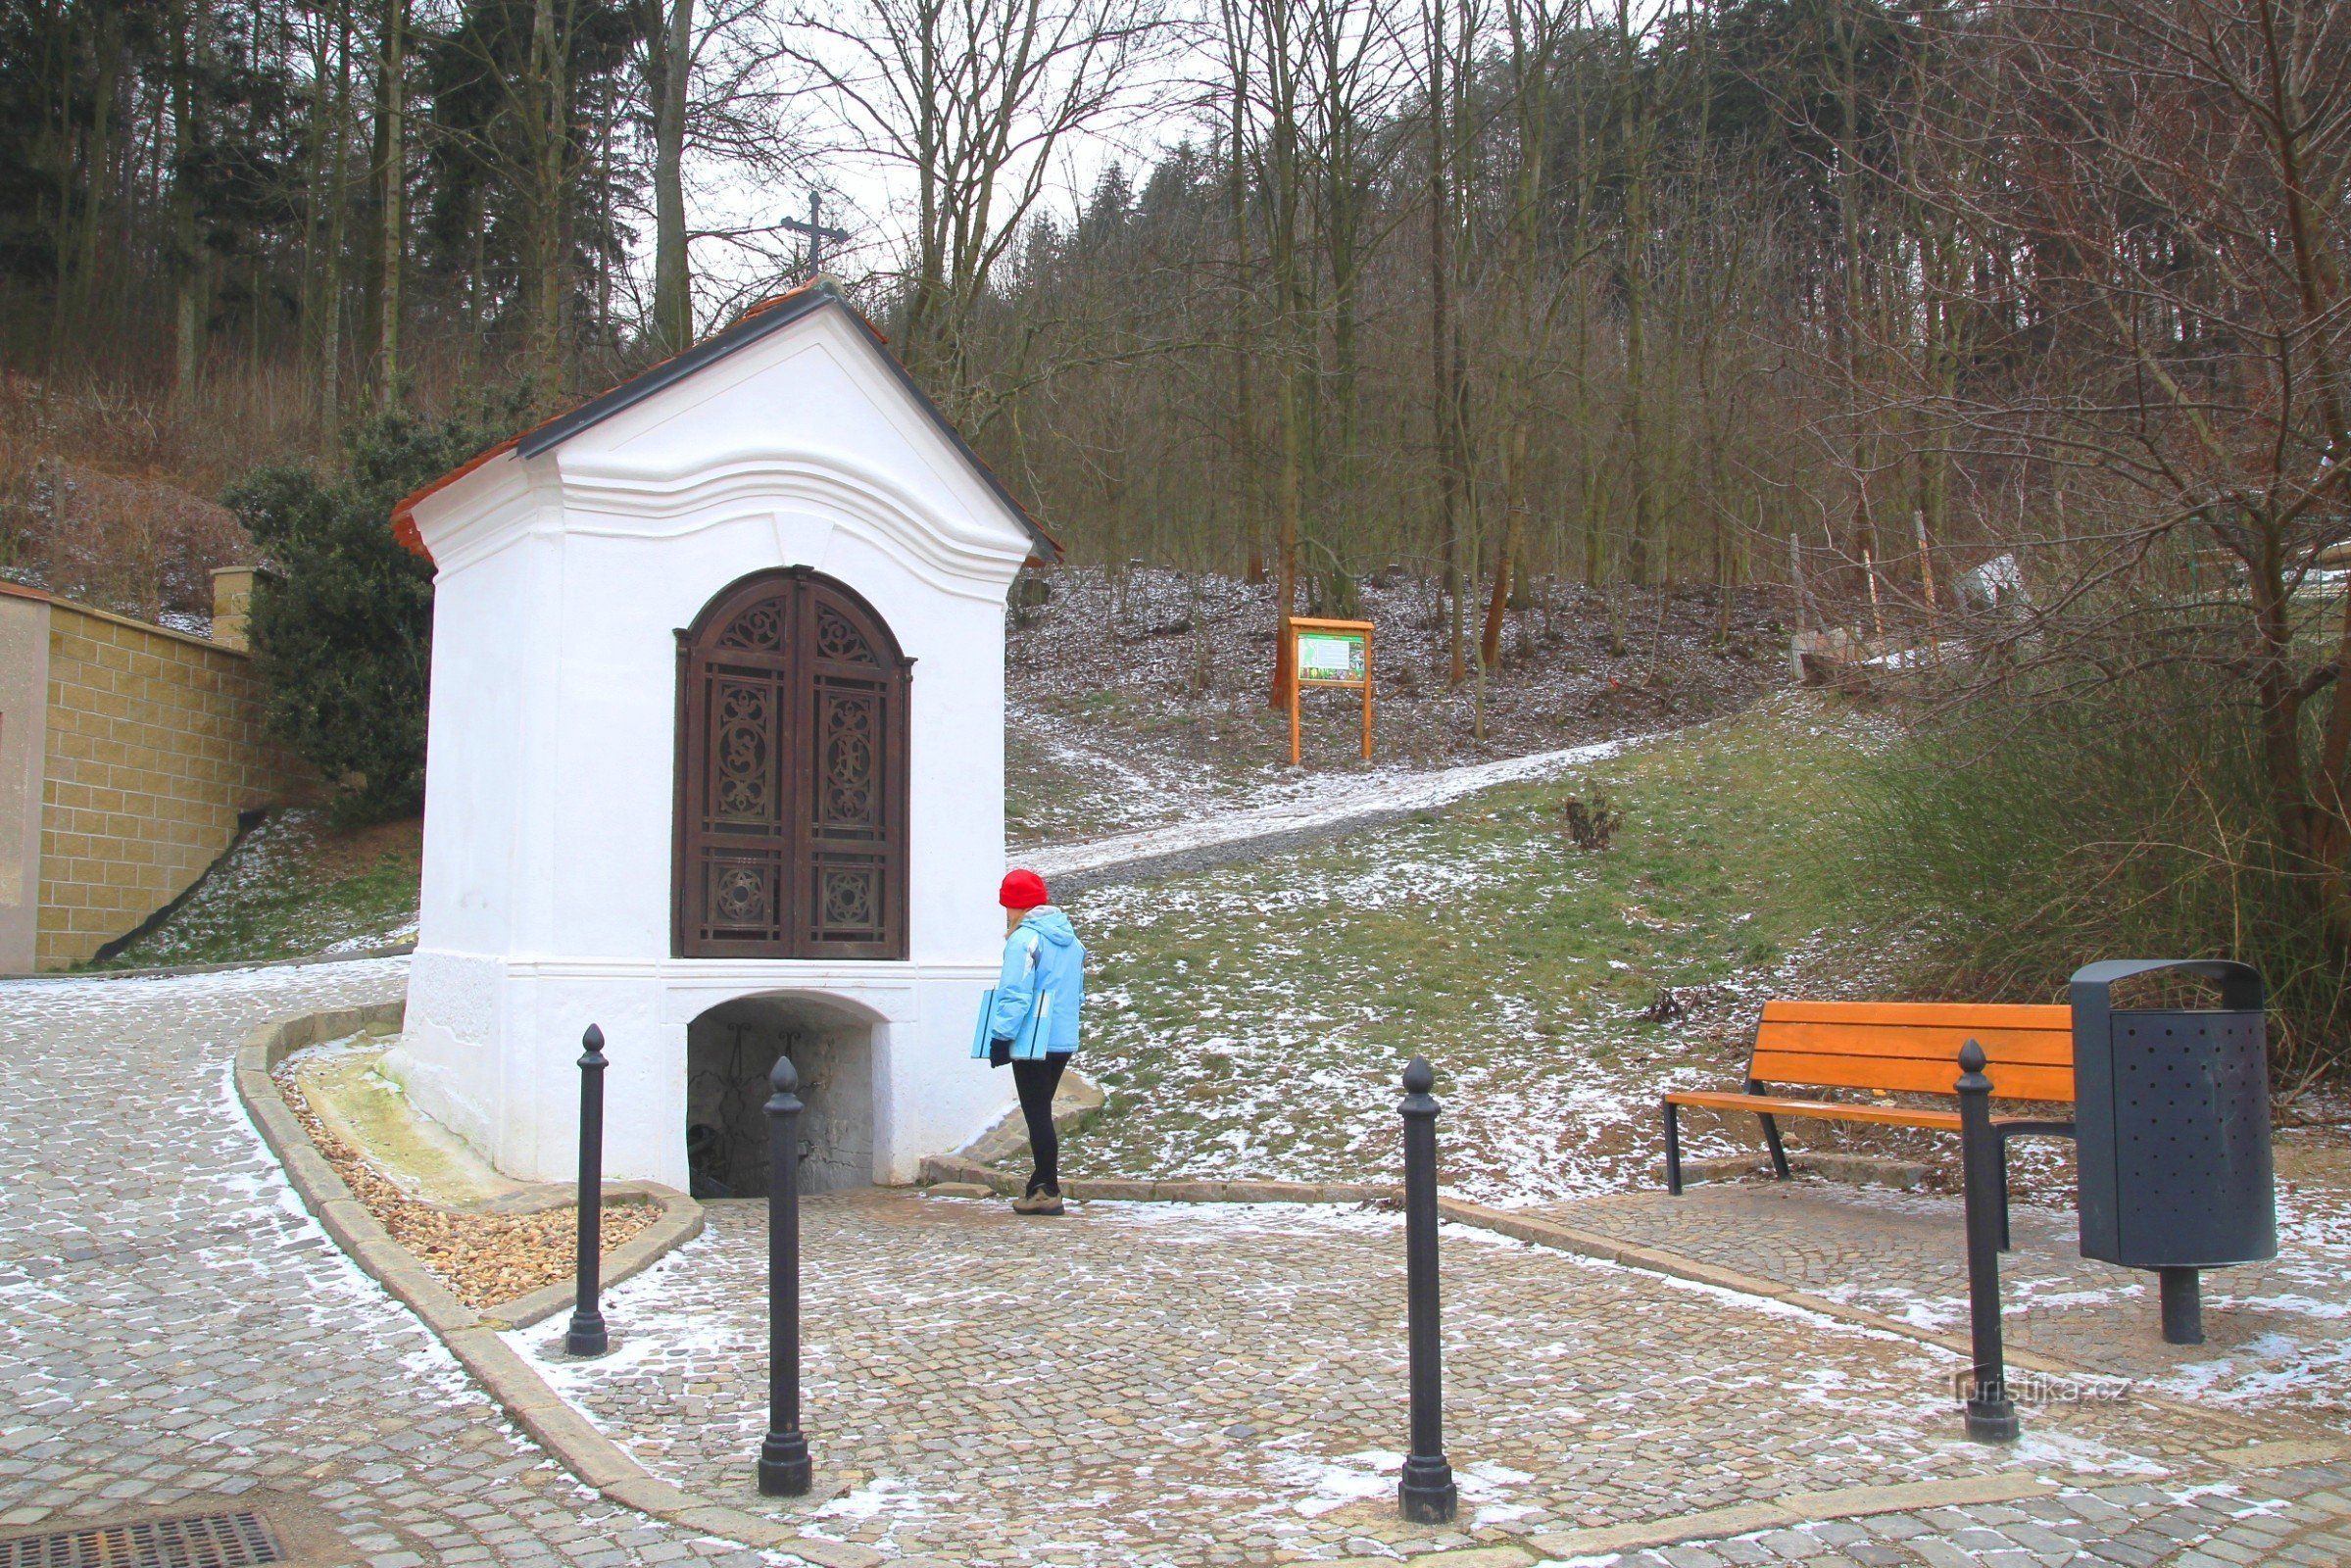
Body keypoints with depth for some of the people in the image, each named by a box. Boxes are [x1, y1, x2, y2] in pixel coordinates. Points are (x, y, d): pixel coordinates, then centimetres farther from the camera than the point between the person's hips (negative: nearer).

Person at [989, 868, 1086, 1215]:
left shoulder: (1024, 939, -13)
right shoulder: (1070, 938, 12)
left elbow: (1015, 996, -18)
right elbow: (1078, 992, 18)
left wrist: (1000, 1036, -15)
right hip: (1065, 1040, 8)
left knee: (1037, 1115, 0)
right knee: (1041, 1113, 17)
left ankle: (1048, 1191, 3)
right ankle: (1041, 1185, 23)